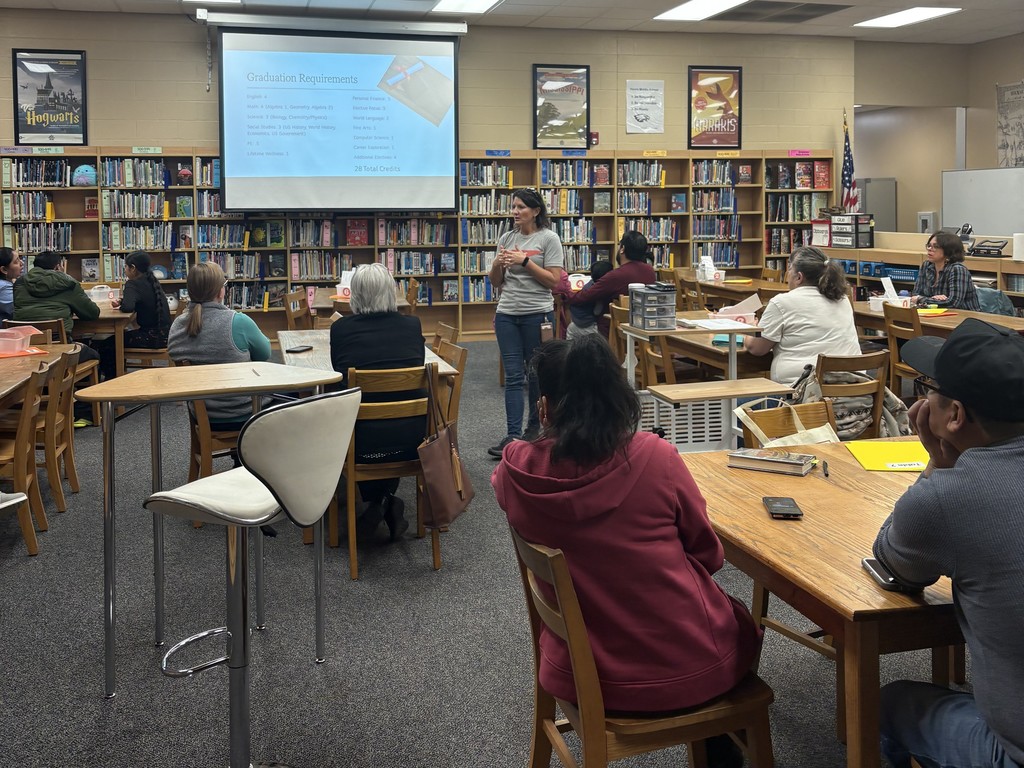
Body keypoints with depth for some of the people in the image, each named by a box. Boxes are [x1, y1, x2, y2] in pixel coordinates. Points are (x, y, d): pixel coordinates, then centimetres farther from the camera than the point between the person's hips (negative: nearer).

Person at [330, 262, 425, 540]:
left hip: (363, 443, -1)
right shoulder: (412, 325, -3)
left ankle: (376, 501, 23)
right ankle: (387, 501, 28)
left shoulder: (341, 328, -7)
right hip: (411, 439, 1)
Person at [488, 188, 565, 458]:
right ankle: (513, 435, -4)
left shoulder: (548, 239, -3)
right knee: (513, 375, -1)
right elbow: (496, 282, 14)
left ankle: (535, 426, 24)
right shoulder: (506, 238, 11)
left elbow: (554, 281, -10)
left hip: (537, 314, -4)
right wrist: (497, 264, -7)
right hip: (507, 314, 4)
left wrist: (524, 261, -16)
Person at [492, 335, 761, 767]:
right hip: (689, 667, -3)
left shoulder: (516, 473, -15)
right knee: (740, 623, 34)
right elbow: (709, 555, -2)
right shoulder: (656, 457, -20)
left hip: (582, 678, 3)